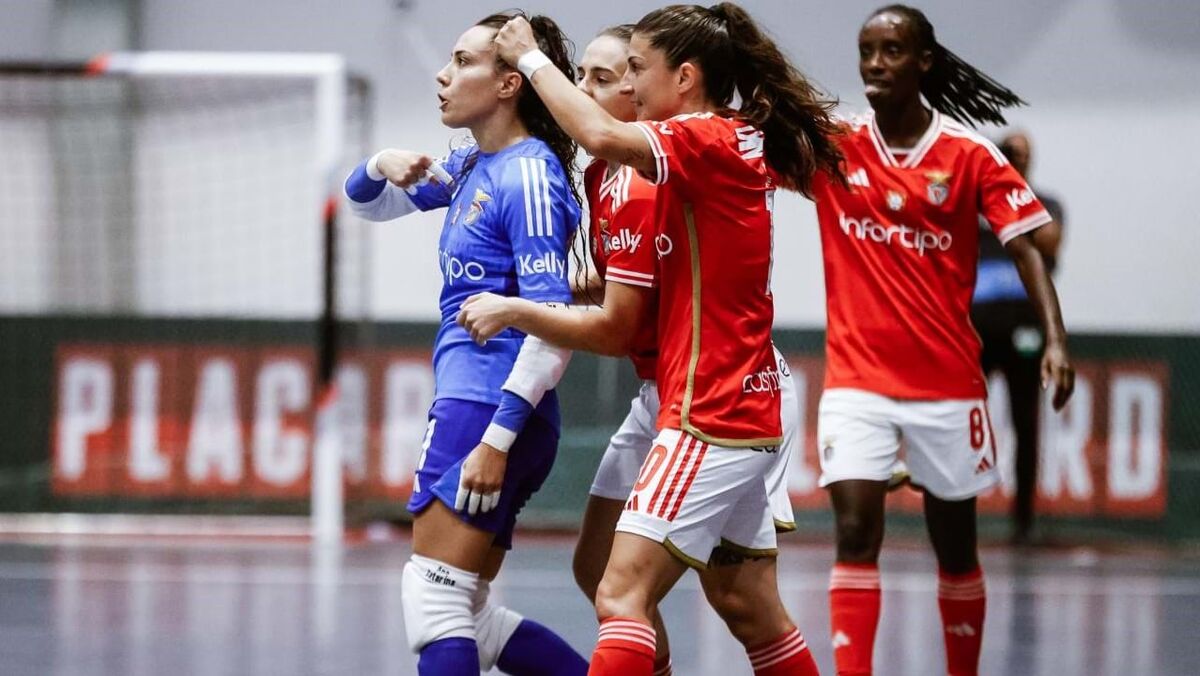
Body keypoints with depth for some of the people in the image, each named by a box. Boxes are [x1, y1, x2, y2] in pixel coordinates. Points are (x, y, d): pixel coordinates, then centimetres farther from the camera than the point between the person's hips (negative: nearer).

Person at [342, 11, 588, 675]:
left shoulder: (528, 173, -12)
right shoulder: (470, 167, 15)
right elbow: (367, 201, 27)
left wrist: (497, 438, -24)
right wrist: (383, 167, 2)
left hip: (489, 411, -10)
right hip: (470, 402, 10)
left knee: (433, 600, -11)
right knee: (460, 613, 12)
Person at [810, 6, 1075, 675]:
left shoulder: (971, 157, -4)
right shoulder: (833, 148, 0)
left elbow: (1027, 247, -8)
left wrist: (1056, 338, -21)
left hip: (947, 380, 0)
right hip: (857, 377, 0)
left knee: (956, 545, 11)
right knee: (857, 532, -14)